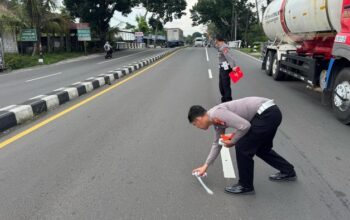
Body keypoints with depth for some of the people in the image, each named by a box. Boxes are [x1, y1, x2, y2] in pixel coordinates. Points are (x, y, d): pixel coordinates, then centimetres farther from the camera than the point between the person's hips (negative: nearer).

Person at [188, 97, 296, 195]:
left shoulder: (216, 113, -16)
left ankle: (245, 185, 13)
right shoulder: (216, 120, 14)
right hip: (271, 112, 10)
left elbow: (245, 126, -22)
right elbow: (217, 143, 26)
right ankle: (288, 172, 42)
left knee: (242, 147, -4)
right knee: (261, 149, 25)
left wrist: (232, 142, -4)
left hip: (267, 114, -10)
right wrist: (205, 166, 31)